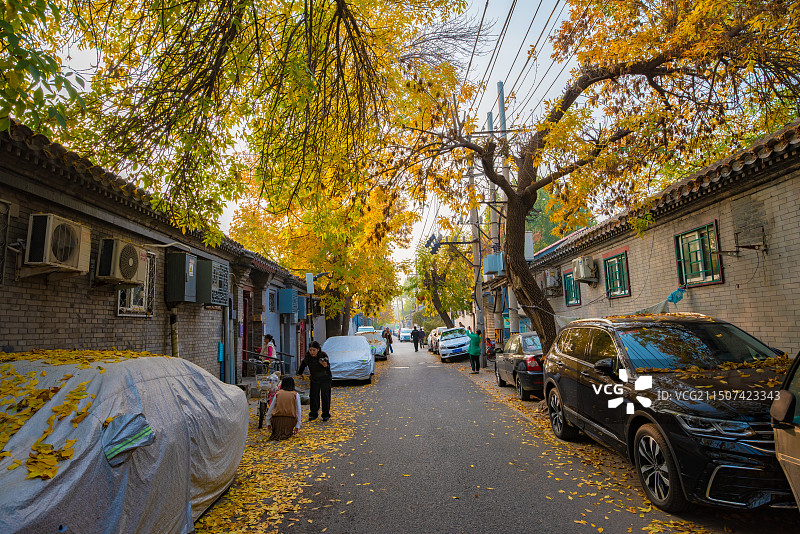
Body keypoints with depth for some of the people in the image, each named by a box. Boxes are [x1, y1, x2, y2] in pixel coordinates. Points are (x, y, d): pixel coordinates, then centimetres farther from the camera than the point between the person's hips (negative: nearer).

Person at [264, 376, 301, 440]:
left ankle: (276, 434, 4)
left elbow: (270, 409, 11)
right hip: (290, 420, -2)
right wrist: (297, 425, 10)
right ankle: (287, 433, 1)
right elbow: (298, 411, 5)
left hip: (277, 420, 2)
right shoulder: (295, 394, 6)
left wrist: (268, 423, 20)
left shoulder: (278, 393, 10)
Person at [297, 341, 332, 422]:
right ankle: (313, 414, 19)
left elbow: (328, 368, -16)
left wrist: (325, 365, -37)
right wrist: (299, 374, 16)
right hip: (314, 380, 3)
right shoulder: (307, 357, -12)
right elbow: (303, 364, 10)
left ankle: (326, 414, 11)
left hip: (325, 379, -3)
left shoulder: (323, 355, -22)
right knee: (314, 396, 3)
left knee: (325, 396, -2)